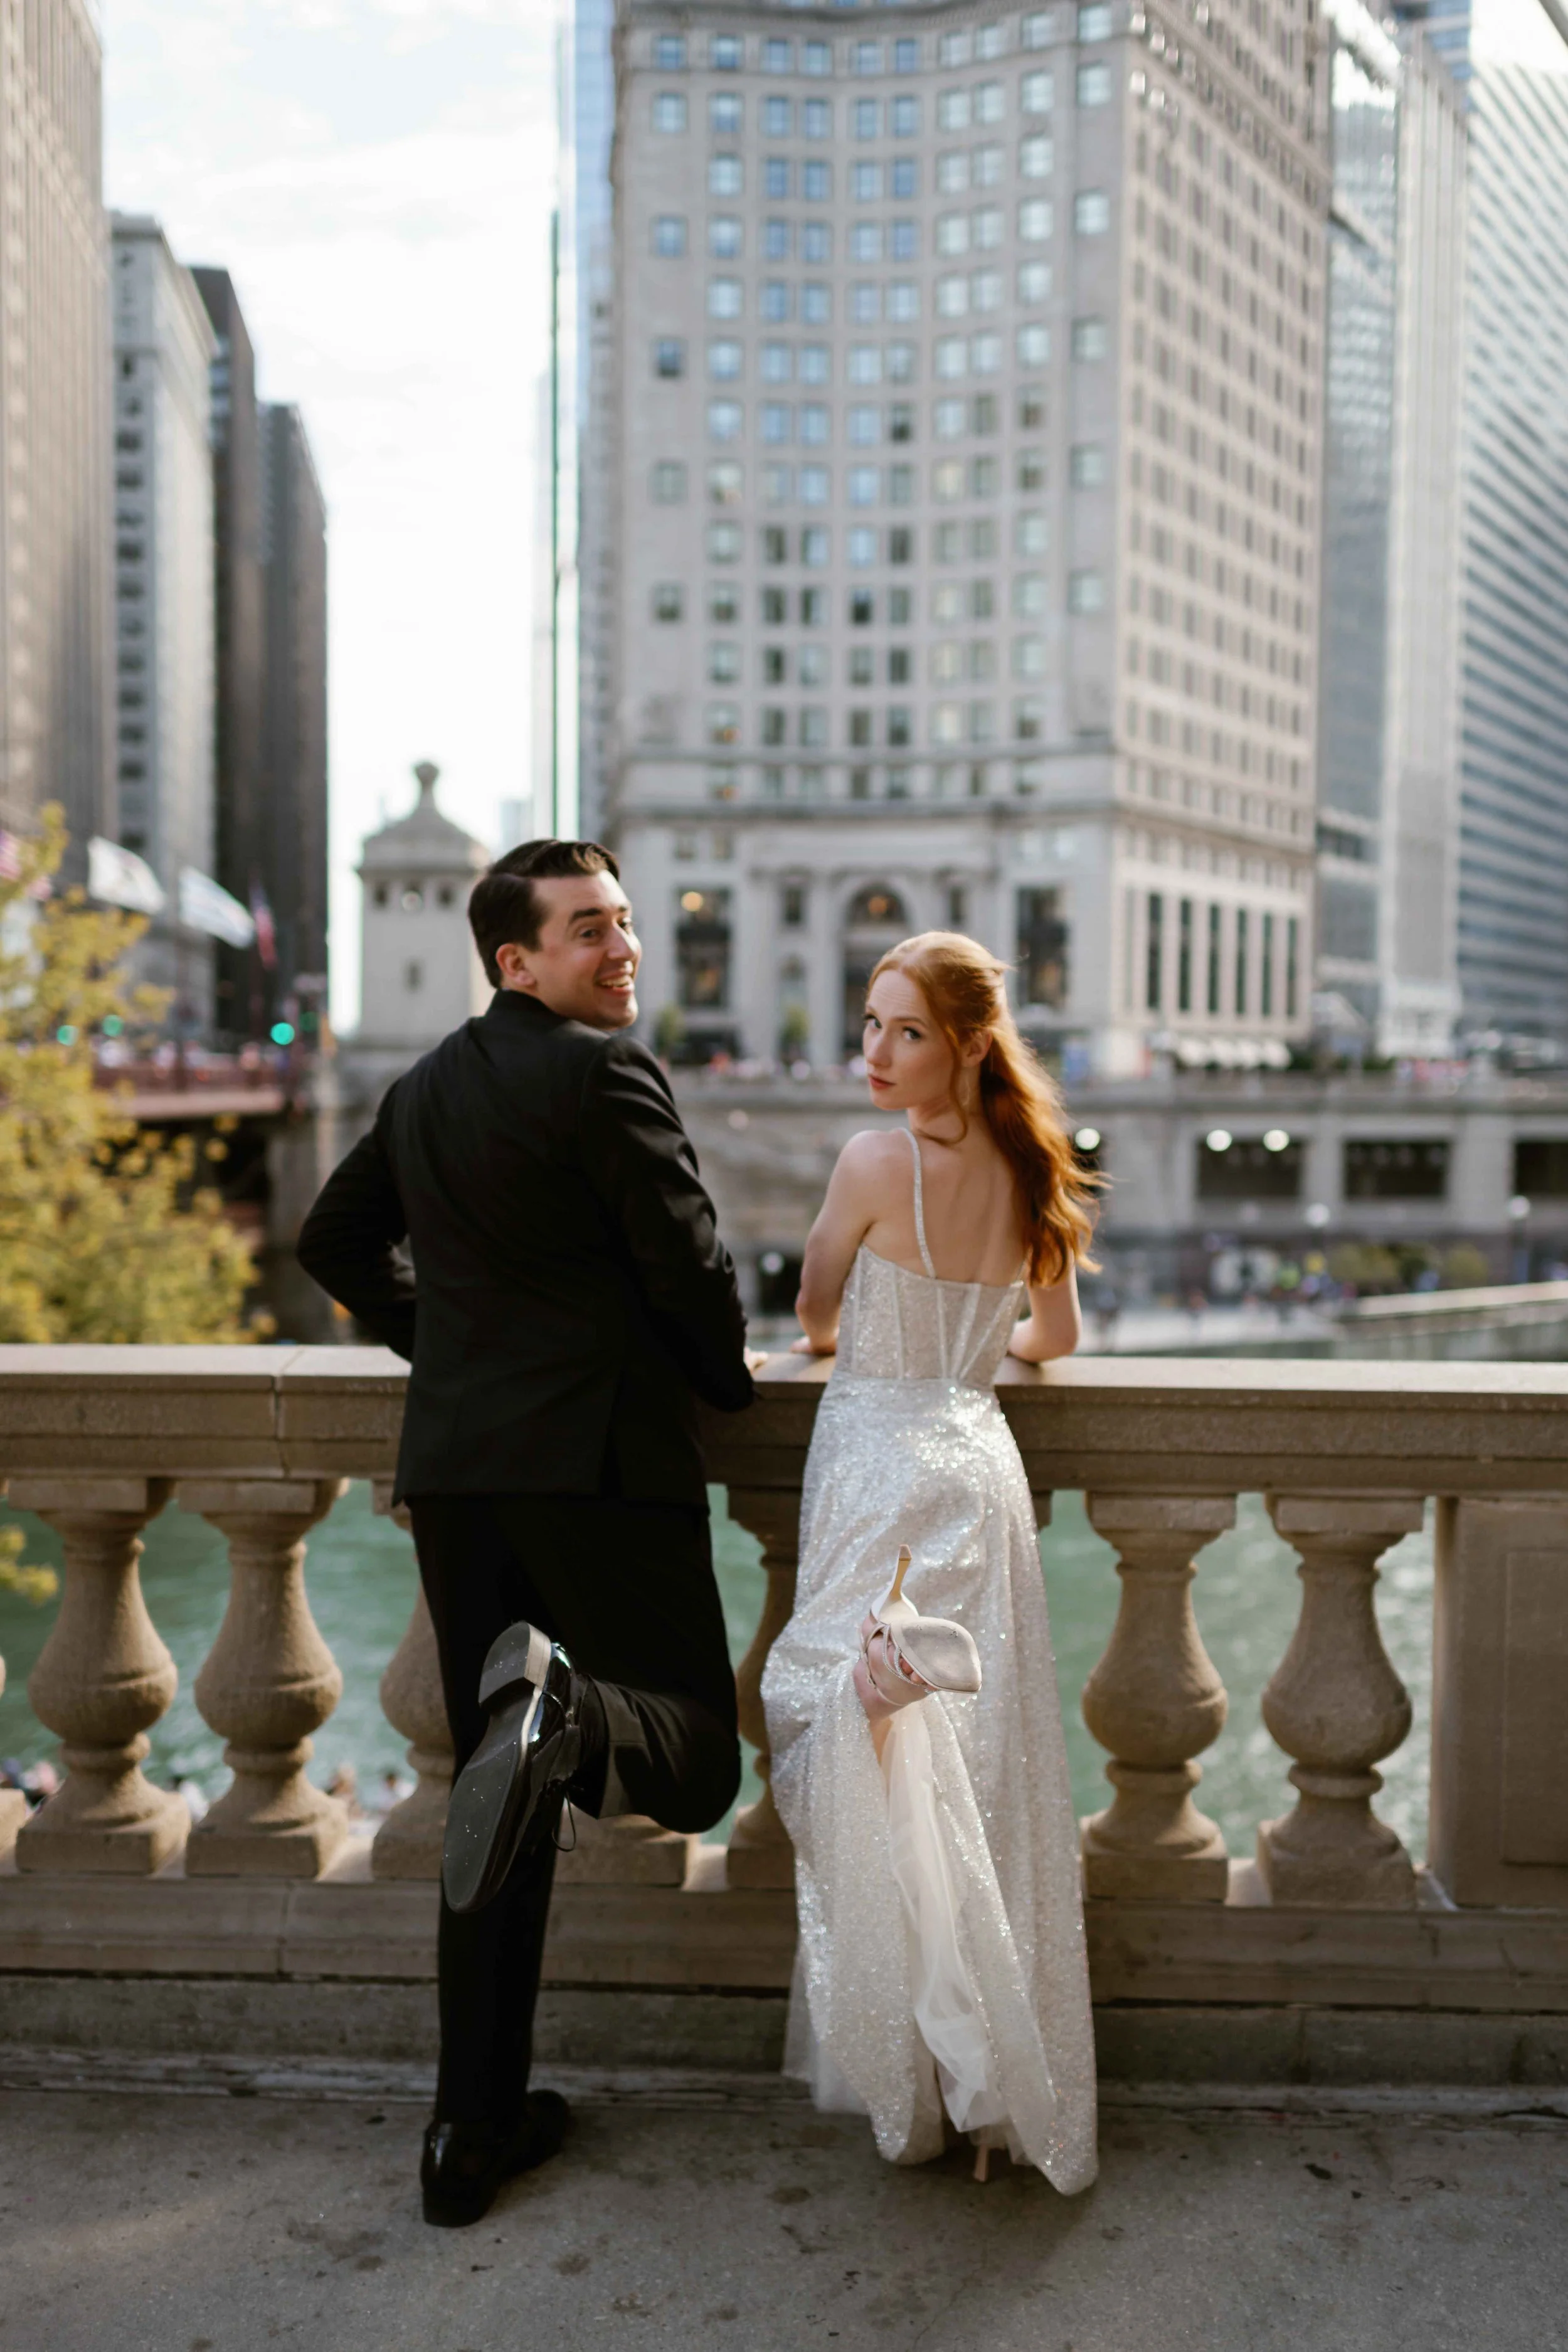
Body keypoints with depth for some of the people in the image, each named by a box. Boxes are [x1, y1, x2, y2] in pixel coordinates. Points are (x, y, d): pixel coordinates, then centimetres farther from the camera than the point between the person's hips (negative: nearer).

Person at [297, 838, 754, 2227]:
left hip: (454, 1466, 7)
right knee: (695, 1762, 3)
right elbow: (687, 1261, -10)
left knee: (504, 1795, 13)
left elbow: (336, 1242, 25)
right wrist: (729, 1379, 8)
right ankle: (561, 1703, -31)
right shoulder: (606, 1071, -9)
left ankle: (474, 2127, 16)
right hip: (599, 1456, -7)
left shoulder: (425, 1089, 14)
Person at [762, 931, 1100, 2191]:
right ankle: (1000, 2072, 21)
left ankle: (909, 2070, 8)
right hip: (982, 1464, 6)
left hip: (882, 1466, -6)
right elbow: (1057, 1335, 18)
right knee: (981, 1772, 12)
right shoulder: (1028, 1170, 5)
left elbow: (815, 1316, 1)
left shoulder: (880, 1159, -14)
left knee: (881, 1776, 1)